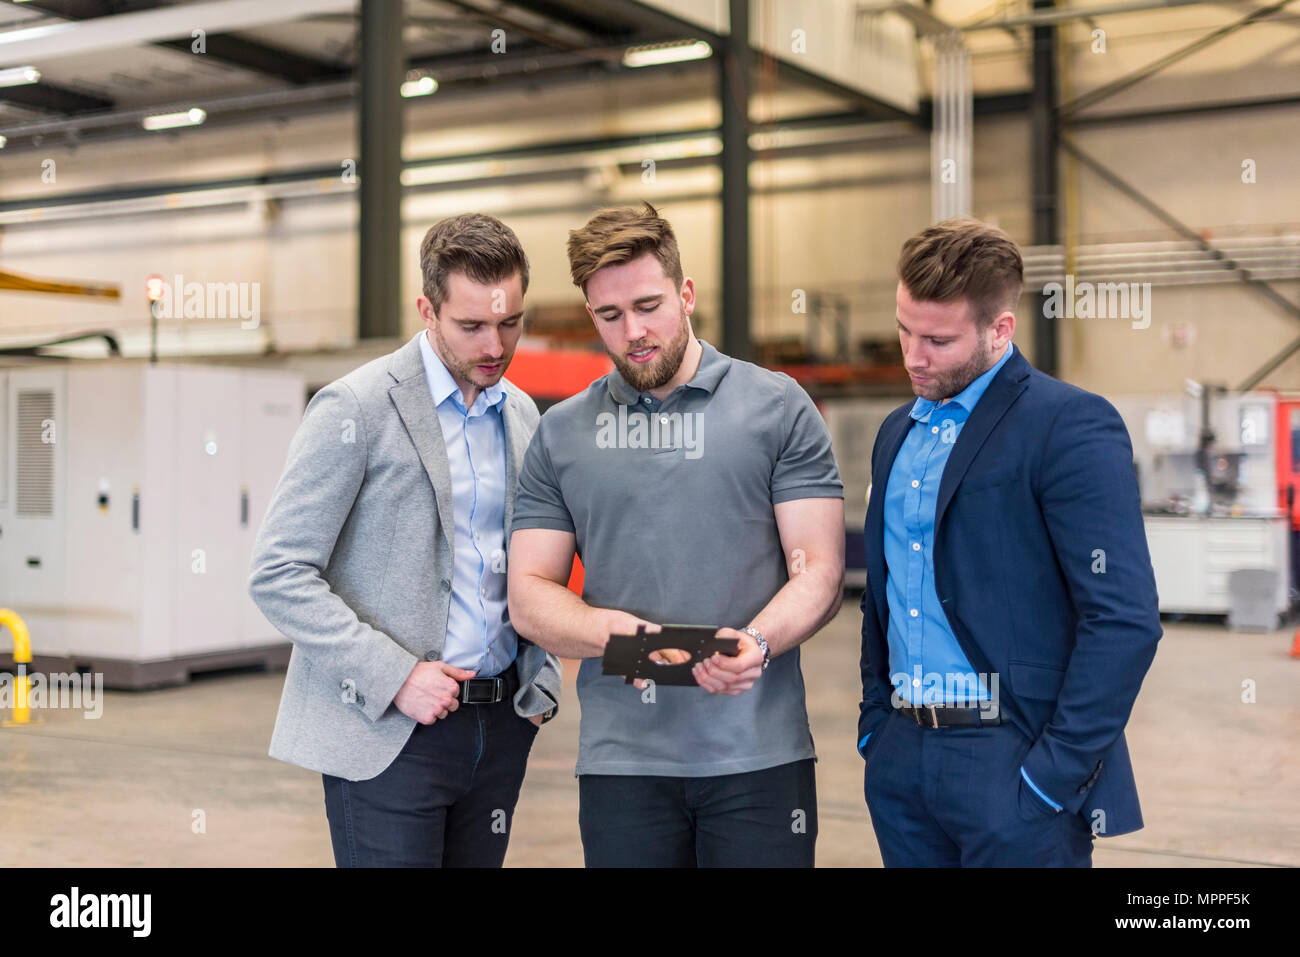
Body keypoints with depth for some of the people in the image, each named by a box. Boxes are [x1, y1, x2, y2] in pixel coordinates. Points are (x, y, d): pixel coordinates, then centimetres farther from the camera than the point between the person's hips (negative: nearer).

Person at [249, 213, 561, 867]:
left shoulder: (522, 414, 11)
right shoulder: (355, 408, -9)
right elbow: (278, 574, -12)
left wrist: (541, 678, 7)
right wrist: (396, 676, -17)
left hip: (499, 723, 6)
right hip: (388, 731, -6)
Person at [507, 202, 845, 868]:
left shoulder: (779, 408, 3)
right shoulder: (560, 434, 10)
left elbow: (818, 572, -1)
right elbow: (529, 596, 8)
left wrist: (756, 643, -20)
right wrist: (606, 630, -12)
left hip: (760, 755, -1)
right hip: (621, 757, 2)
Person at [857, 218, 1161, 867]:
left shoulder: (1072, 425, -10)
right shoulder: (897, 433, 13)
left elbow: (1125, 620, -16)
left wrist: (1057, 772, -17)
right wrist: (874, 724, 12)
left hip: (1013, 768, -6)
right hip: (902, 765, 7)